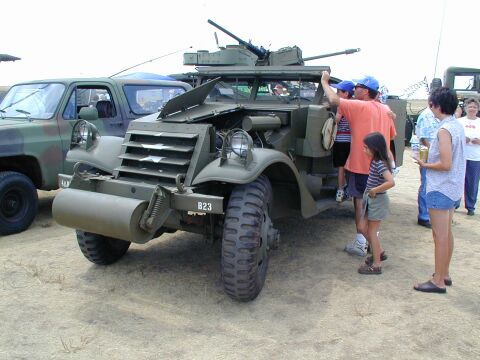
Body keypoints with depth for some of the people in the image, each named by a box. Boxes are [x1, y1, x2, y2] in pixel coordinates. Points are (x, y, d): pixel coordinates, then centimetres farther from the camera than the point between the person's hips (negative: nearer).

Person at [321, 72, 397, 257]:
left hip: (360, 165, -7)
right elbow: (391, 135, 17)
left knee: (360, 203, 0)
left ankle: (360, 244, 3)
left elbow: (333, 99, -20)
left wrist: (324, 81, -5)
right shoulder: (385, 110, 8)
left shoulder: (360, 106, -15)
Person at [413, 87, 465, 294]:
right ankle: (445, 274, 30)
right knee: (447, 233, 18)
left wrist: (424, 165, -9)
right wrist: (431, 152, 8)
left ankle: (438, 281, 6)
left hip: (440, 190, -10)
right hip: (454, 189, 10)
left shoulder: (444, 130, -20)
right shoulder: (458, 126, 8)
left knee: (440, 236, -2)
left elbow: (445, 164, -24)